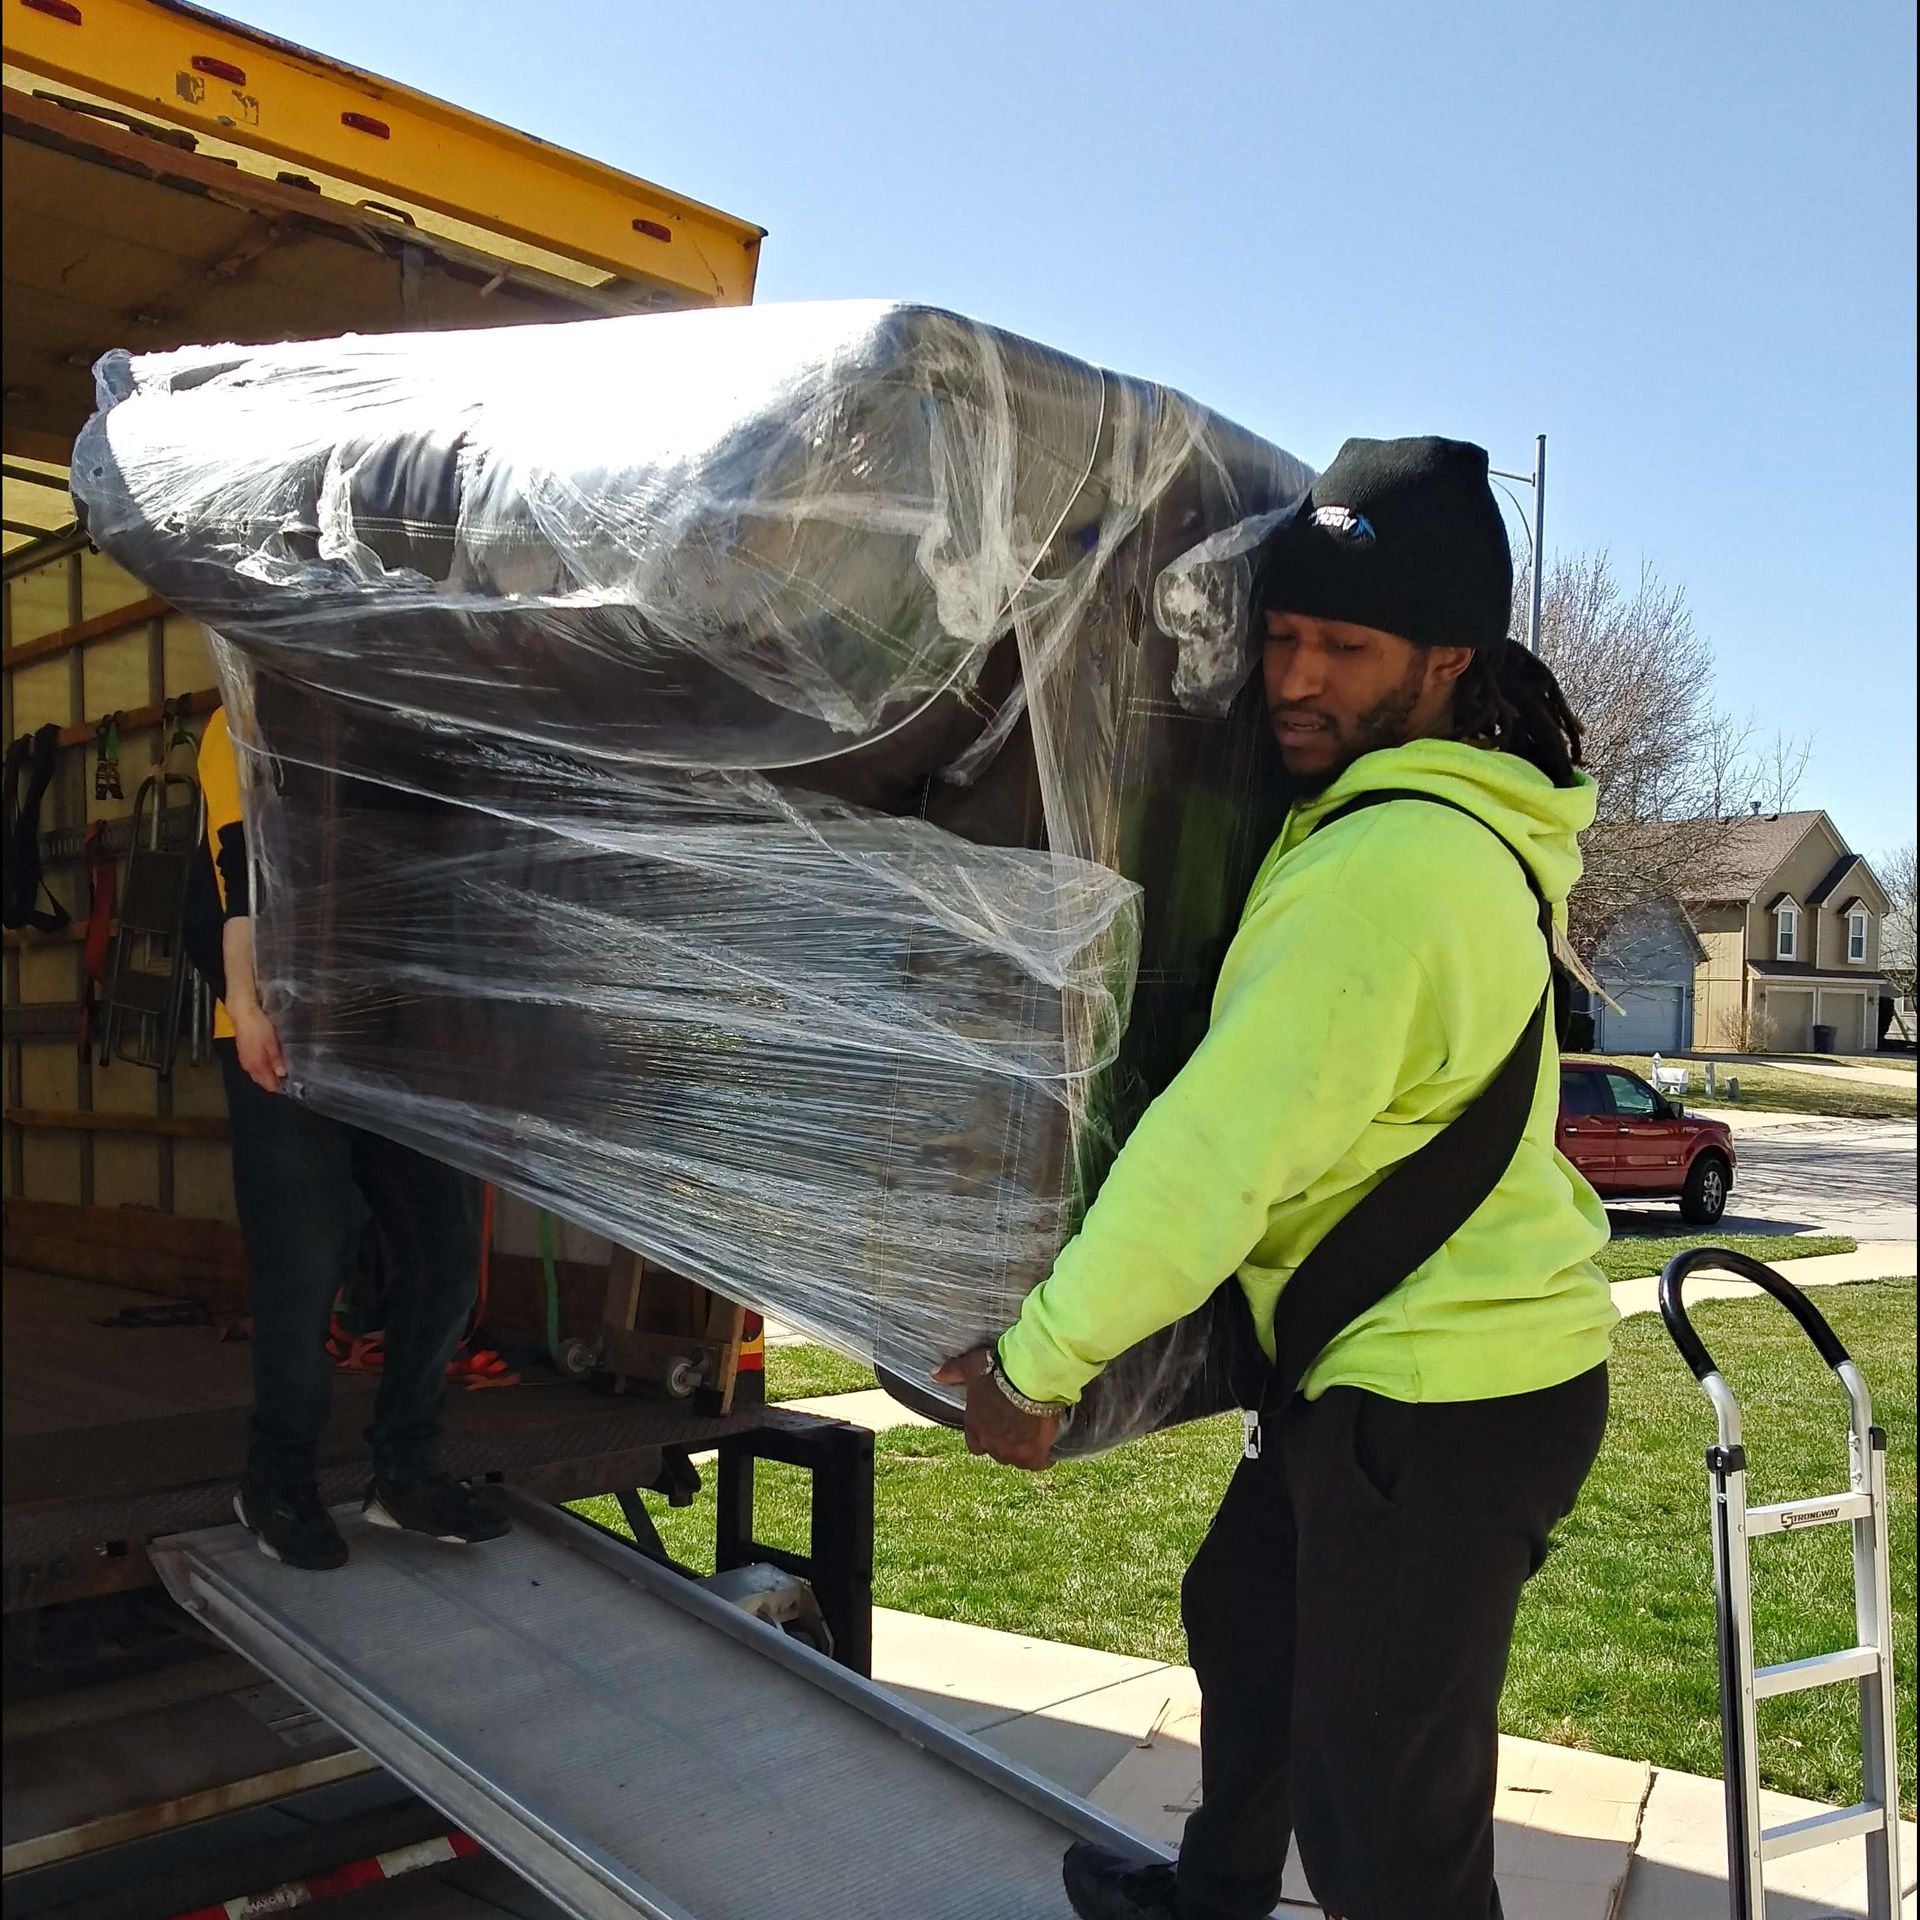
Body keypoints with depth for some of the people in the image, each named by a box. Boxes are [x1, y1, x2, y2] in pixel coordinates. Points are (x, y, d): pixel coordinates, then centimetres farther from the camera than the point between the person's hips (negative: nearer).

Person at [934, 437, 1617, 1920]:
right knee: (1243, 1623, 28)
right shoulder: (1466, 823, 7)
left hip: (1440, 1392, -10)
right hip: (1420, 1354, 11)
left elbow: (1216, 1155, -25)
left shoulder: (1390, 865, -26)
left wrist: (1034, 1364, -15)